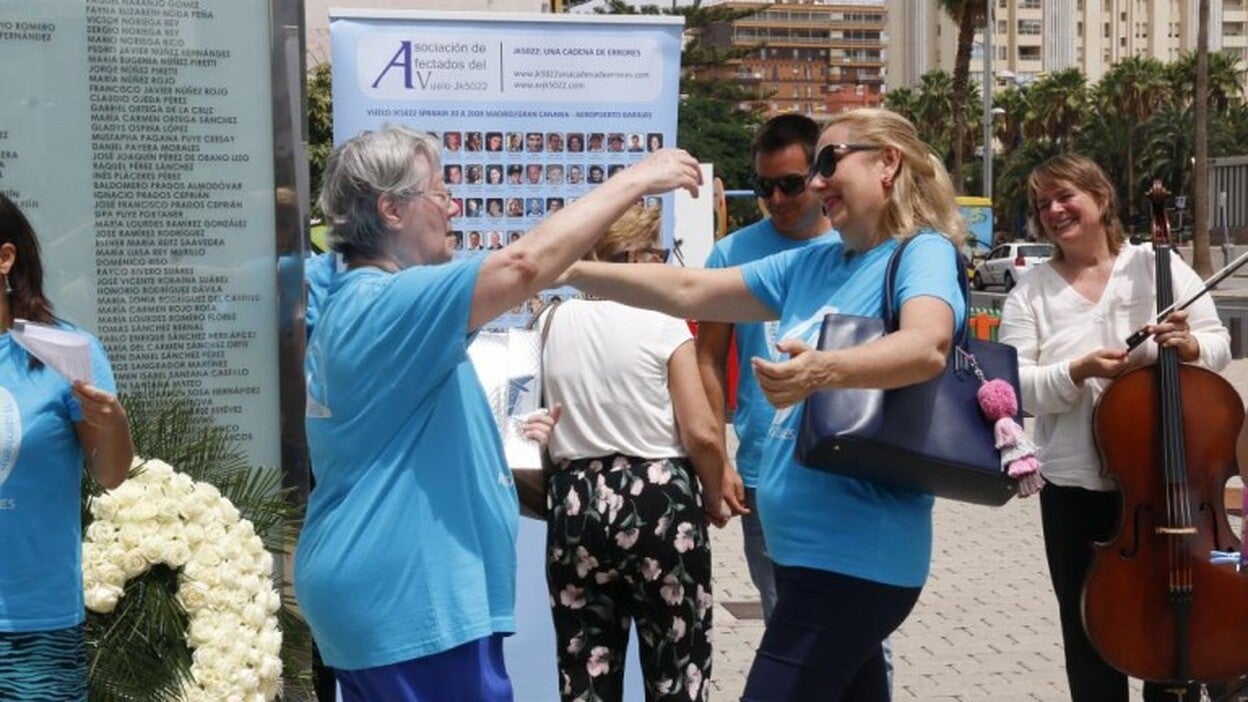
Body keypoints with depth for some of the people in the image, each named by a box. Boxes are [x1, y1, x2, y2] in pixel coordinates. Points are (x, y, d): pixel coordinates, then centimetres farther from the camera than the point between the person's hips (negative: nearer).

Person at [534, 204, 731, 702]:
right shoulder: (663, 324, -8)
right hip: (659, 502, -3)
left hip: (575, 502, 4)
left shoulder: (550, 324, 4)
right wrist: (713, 500, 4)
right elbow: (702, 433, -11)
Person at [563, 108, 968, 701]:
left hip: (851, 555, -8)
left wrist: (825, 369, -47)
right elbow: (689, 291, 14)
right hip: (805, 547, 8)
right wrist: (570, 271, 10)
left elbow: (927, 347, -30)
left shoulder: (923, 253, -10)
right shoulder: (809, 265, 12)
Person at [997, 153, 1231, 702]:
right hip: (1075, 489, 0)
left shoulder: (1158, 266, 0)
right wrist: (1077, 371, -22)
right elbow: (1013, 387, -6)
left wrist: (1191, 347, -19)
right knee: (1091, 641, 10)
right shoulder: (1030, 291, 0)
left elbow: (1220, 347, 3)